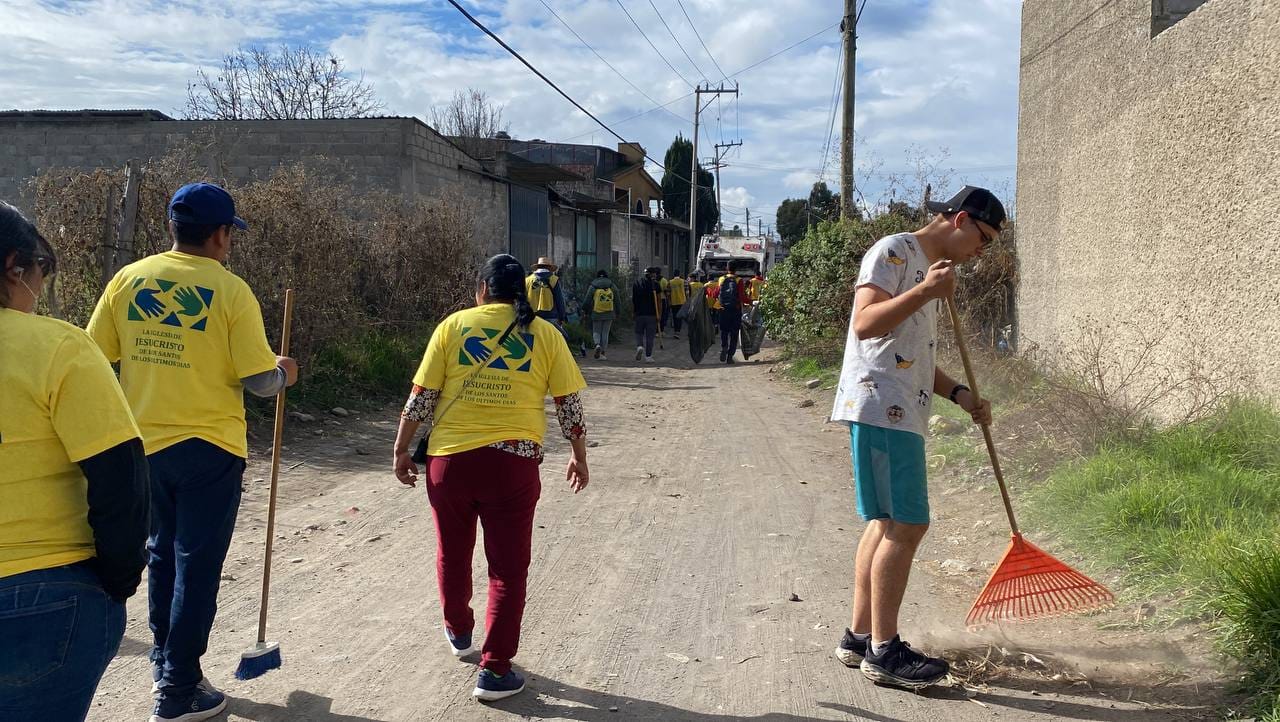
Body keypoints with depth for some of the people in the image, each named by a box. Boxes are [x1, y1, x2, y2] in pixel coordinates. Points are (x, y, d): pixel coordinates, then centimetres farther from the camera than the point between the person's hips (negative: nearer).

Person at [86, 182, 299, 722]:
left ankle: (164, 662, 35)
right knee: (197, 566, 5)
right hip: (208, 447, -5)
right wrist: (283, 375, 8)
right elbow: (258, 379, -13)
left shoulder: (128, 279, 0)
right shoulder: (230, 290, -12)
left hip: (145, 444, 5)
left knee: (162, 555, 22)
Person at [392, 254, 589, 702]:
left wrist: (402, 450, 11)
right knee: (507, 568, 8)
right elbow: (569, 404, 5)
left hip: (450, 458, 1)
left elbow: (421, 396, 1)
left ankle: (459, 633, 43)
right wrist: (579, 456, 18)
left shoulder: (454, 325, 3)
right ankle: (495, 671, 11)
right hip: (513, 463, -1)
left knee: (453, 554, 22)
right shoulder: (544, 333, 4)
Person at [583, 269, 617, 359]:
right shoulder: (612, 287, 5)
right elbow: (617, 302, 8)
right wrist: (616, 314, 17)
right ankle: (602, 353, 7)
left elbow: (587, 302, -1)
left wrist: (585, 311, 13)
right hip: (609, 314, 2)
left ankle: (597, 344, -18)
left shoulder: (593, 287, -1)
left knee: (596, 331, 10)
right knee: (605, 333, 7)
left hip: (596, 314, -2)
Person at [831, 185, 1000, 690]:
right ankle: (883, 650, -3)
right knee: (906, 525, -10)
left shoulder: (929, 268, 24)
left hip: (901, 414, 10)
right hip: (879, 408, -10)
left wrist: (959, 395, 14)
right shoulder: (893, 251, -6)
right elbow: (865, 323, -18)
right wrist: (924, 292, -26)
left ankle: (859, 637, 19)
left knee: (886, 524, 11)